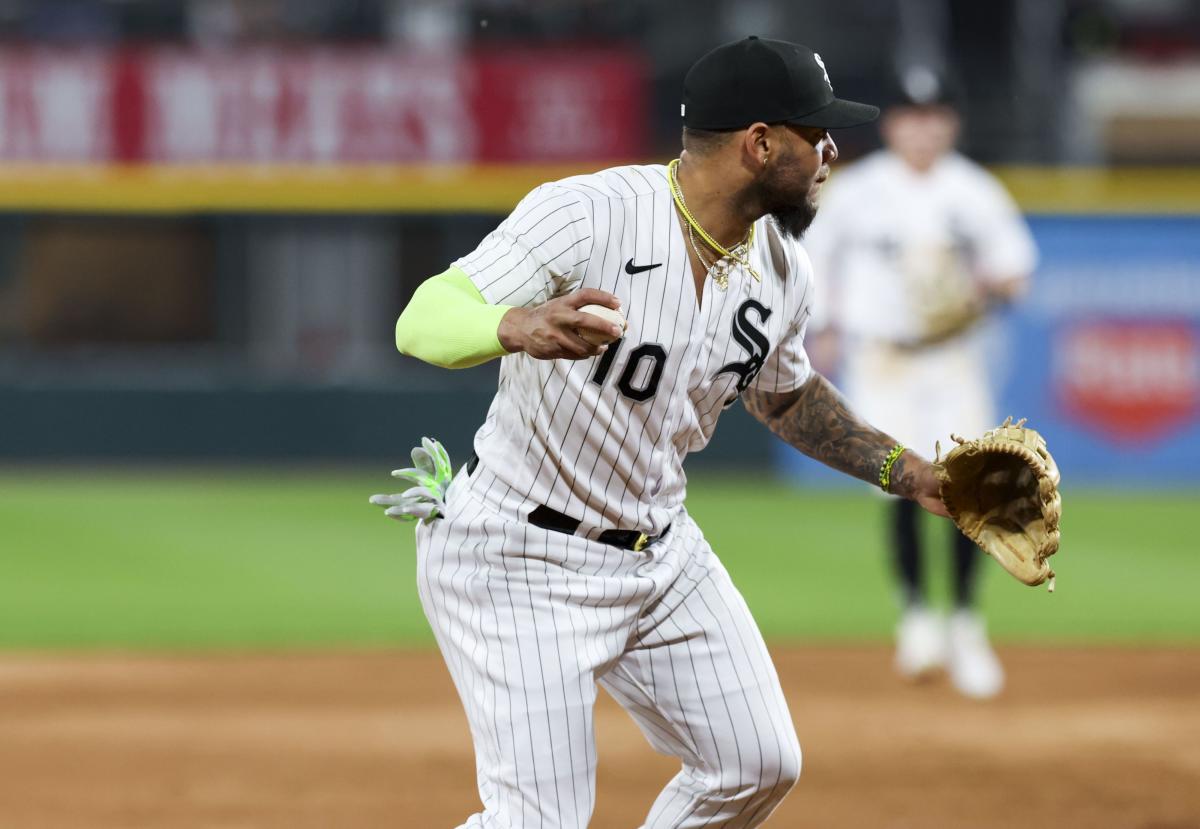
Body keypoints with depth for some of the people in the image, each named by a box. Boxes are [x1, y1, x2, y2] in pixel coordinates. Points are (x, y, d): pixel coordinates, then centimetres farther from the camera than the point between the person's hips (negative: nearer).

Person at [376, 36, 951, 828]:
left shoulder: (781, 271, 0)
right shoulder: (586, 215, -24)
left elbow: (786, 397, 22)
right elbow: (421, 322, -30)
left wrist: (912, 475, 15)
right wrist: (519, 328, -51)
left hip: (660, 549, 8)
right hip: (518, 560, -8)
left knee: (758, 765, 9)